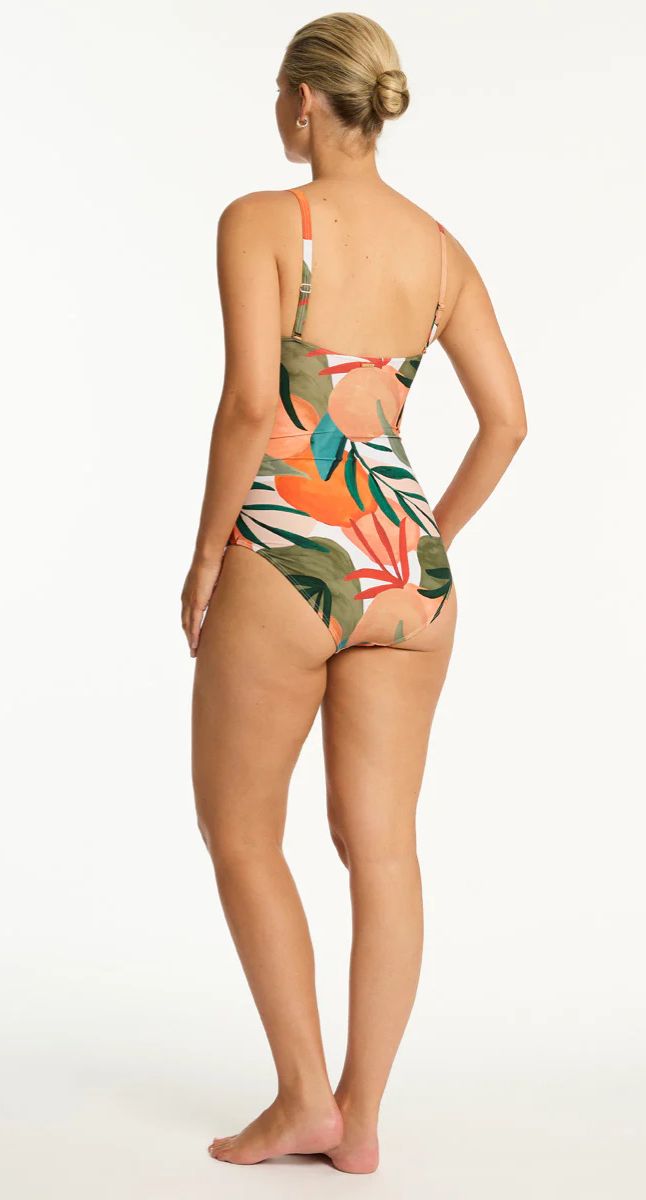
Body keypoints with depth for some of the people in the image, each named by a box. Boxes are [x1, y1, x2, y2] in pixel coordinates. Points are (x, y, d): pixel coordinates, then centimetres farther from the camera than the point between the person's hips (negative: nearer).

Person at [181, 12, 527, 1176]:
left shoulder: (262, 222, -7)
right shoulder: (438, 247, 9)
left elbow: (249, 403, -19)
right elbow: (506, 418, 7)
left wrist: (206, 553, -8)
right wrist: (427, 545, 16)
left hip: (287, 558, -5)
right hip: (404, 562, 6)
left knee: (239, 830, 12)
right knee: (381, 844, 9)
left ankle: (303, 1097, 16)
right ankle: (360, 1120, 18)